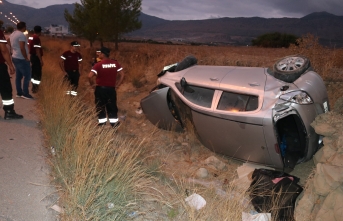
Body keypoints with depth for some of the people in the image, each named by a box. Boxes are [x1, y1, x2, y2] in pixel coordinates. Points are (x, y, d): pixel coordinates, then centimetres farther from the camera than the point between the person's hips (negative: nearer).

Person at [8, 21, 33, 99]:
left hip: (15, 58, 10)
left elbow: (11, 45, 18)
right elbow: (22, 48, -23)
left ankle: (19, 93, 18)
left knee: (18, 76, 13)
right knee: (27, 76, -3)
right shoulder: (21, 35, -17)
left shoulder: (12, 34, 12)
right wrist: (26, 58, -15)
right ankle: (25, 93, 0)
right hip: (21, 59, -10)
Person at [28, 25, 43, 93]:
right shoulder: (37, 38, -18)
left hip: (32, 56, 10)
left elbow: (30, 48, 15)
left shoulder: (30, 38, 11)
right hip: (36, 57, -10)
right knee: (38, 73, -3)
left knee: (33, 72, 17)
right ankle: (35, 88, 0)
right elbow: (37, 50, -21)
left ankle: (34, 86, 26)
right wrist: (41, 60, -19)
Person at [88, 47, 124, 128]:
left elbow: (90, 76, -21)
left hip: (100, 88, -3)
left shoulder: (98, 64, -13)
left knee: (100, 106, 9)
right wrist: (117, 84, 8)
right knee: (112, 106, 13)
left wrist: (92, 84, -5)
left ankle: (102, 123, 15)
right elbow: (122, 75, 3)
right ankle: (114, 122, 18)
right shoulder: (115, 63, 0)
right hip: (111, 88, 3)